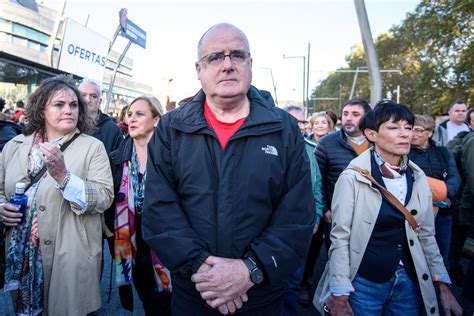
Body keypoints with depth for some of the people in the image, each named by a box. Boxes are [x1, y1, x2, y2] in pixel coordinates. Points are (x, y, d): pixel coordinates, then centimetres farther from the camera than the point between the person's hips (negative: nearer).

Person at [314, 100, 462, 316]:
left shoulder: (417, 178, 2)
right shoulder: (353, 177, -14)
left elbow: (426, 235, 8)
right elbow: (340, 237, -14)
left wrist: (443, 288, 7)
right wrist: (340, 297, -15)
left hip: (410, 282, 5)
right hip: (363, 283, -4)